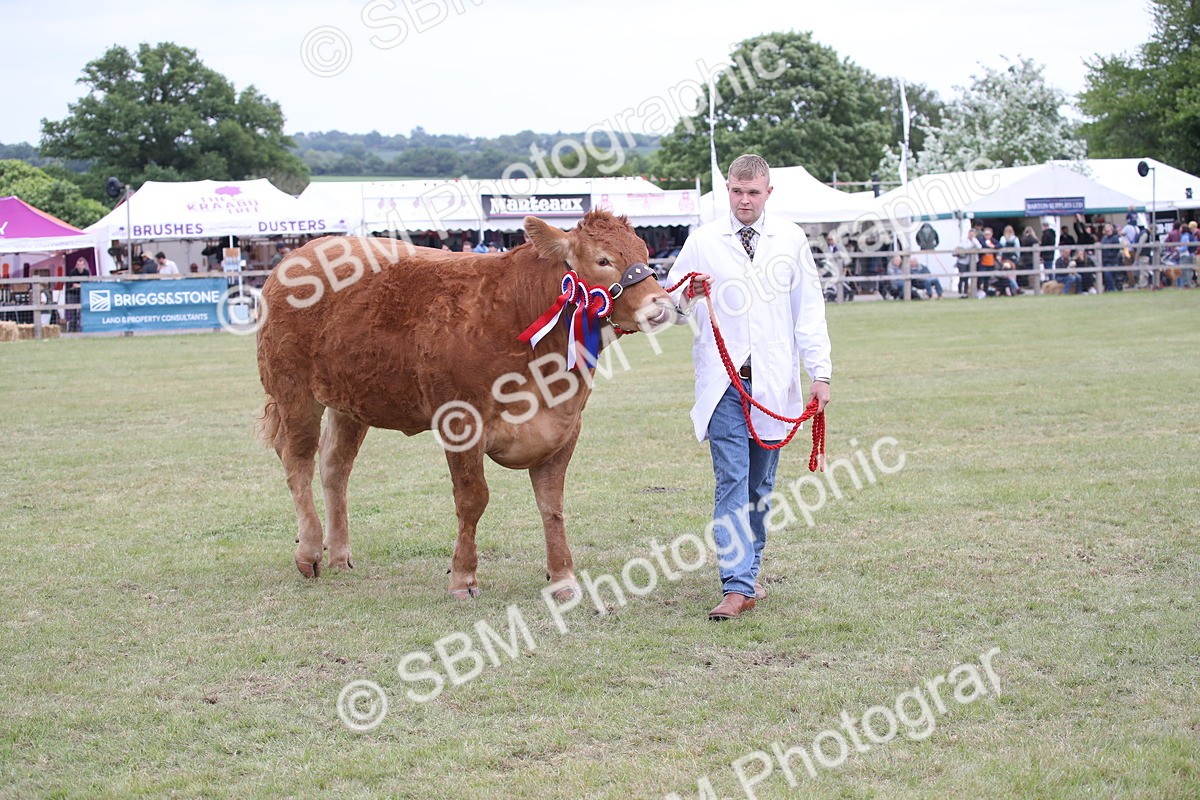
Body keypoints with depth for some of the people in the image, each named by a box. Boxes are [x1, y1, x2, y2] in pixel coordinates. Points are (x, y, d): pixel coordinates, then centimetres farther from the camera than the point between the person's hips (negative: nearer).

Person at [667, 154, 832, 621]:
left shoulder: (791, 240, 8)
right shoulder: (702, 241, 4)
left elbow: (809, 310, 9)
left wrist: (820, 372, 3)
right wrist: (688, 295, -15)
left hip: (774, 382, 2)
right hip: (722, 381, -2)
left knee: (761, 486, 9)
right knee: (731, 483, -10)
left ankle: (748, 574, 23)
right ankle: (737, 587, -13)